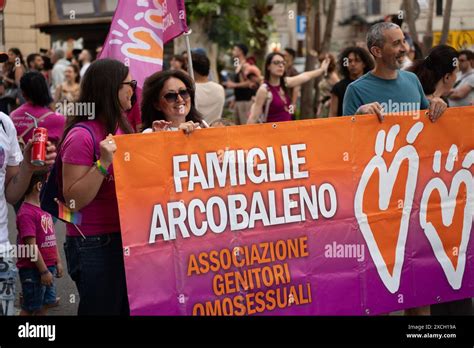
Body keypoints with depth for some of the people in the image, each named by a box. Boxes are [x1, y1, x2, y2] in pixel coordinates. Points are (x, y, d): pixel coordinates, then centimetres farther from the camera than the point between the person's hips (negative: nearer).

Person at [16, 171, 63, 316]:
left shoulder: (44, 209, 11)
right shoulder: (26, 213, -19)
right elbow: (31, 246, -21)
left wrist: (58, 261, 16)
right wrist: (44, 271, -20)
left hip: (48, 267, 9)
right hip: (33, 270, -9)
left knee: (47, 303, 14)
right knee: (29, 309, 0)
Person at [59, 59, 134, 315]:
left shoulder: (120, 127, 8)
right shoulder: (81, 136, -17)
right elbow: (73, 201, -18)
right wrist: (103, 163, -27)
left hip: (125, 237, 8)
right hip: (95, 245, -8)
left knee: (129, 307, 15)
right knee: (103, 309, 1)